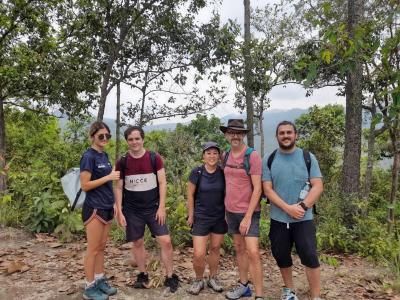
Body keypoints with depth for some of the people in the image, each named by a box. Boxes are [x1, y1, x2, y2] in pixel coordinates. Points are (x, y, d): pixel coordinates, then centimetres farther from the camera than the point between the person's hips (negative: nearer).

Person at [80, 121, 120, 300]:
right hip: (94, 209, -8)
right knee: (93, 249, 3)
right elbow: (84, 185, -18)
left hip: (106, 208, 8)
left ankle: (100, 280, 28)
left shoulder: (104, 155, 10)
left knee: (101, 247, 16)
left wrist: (113, 204, 16)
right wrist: (109, 177, -19)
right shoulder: (89, 156, -14)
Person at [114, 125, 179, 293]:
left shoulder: (154, 158, -6)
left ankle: (170, 277, 12)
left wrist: (161, 207, -9)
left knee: (165, 241, -4)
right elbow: (119, 188, 1)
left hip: (153, 208, -1)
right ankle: (143, 275, 28)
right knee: (137, 243, 10)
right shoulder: (122, 162, -3)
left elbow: (162, 183, -5)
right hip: (132, 210, 1)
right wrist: (119, 212, -3)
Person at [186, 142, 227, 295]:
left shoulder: (223, 173, -4)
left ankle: (212, 278, 34)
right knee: (198, 254, -4)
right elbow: (190, 195, -3)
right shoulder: (196, 173, -10)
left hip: (220, 218, 2)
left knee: (215, 248, 14)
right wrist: (191, 216, 0)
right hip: (201, 218, -2)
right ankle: (198, 280, 22)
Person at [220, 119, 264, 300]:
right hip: (231, 211, 6)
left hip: (248, 212, -6)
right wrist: (226, 209, 12)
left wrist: (248, 216, -19)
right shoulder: (226, 156, 4)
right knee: (239, 249, 16)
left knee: (253, 253, -8)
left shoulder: (253, 156, -14)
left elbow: (257, 189, -16)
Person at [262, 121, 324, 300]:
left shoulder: (308, 157, 0)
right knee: (281, 257, 14)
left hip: (304, 218, -1)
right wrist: (288, 208, -16)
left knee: (310, 257, -5)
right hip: (278, 218, 2)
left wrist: (302, 206, -18)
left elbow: (318, 186, -5)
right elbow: (267, 190, -5)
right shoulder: (269, 160, 1)